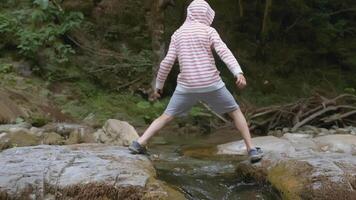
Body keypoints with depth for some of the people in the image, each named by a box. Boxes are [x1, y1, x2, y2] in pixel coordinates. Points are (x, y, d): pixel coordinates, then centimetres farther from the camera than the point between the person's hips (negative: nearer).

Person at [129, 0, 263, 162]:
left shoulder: (178, 34, 7)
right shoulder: (209, 31, -2)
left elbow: (167, 63, 2)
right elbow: (224, 53, -17)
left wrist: (158, 86, 13)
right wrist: (239, 73, -29)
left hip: (187, 86, 2)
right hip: (211, 85, -2)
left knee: (166, 117, 14)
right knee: (235, 112, 15)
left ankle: (139, 144, 1)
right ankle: (252, 150, 9)